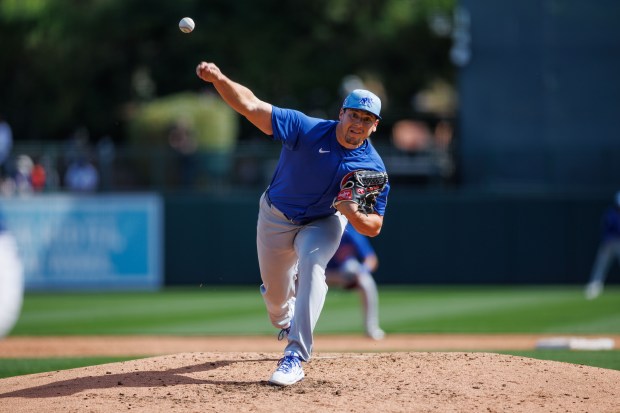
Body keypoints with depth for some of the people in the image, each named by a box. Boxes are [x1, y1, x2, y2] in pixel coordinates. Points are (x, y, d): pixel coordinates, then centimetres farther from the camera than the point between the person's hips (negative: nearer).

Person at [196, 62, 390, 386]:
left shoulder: (374, 168, -21)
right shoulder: (306, 129, -27)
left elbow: (374, 227, -15)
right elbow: (251, 106, -34)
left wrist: (354, 215, -38)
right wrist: (219, 79, -50)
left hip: (323, 223, -1)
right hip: (276, 217, 1)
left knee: (312, 266, -31)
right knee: (275, 293, 12)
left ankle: (295, 357, -33)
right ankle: (284, 323, 53)